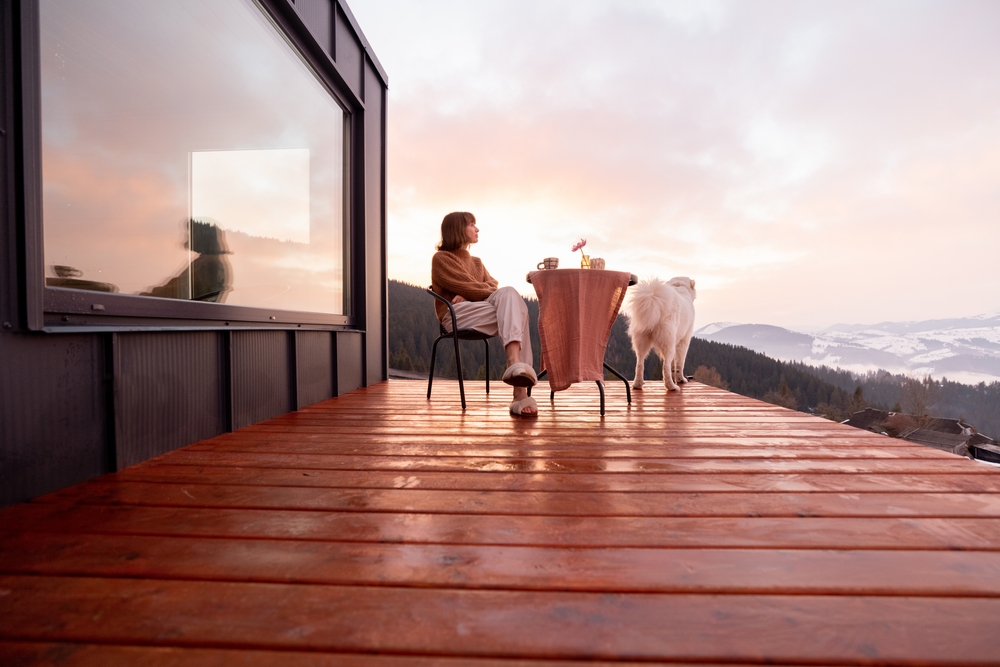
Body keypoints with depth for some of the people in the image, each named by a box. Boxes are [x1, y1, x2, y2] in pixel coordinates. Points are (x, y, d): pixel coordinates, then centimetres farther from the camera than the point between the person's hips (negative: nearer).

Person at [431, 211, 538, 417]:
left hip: (482, 310, 5)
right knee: (516, 310, -28)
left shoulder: (477, 262, 30)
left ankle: (515, 364, -45)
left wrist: (469, 295, -11)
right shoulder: (441, 258, 10)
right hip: (456, 315, -5)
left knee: (508, 293, -29)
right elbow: (466, 287, -5)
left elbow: (493, 285, 10)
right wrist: (503, 296, -1)